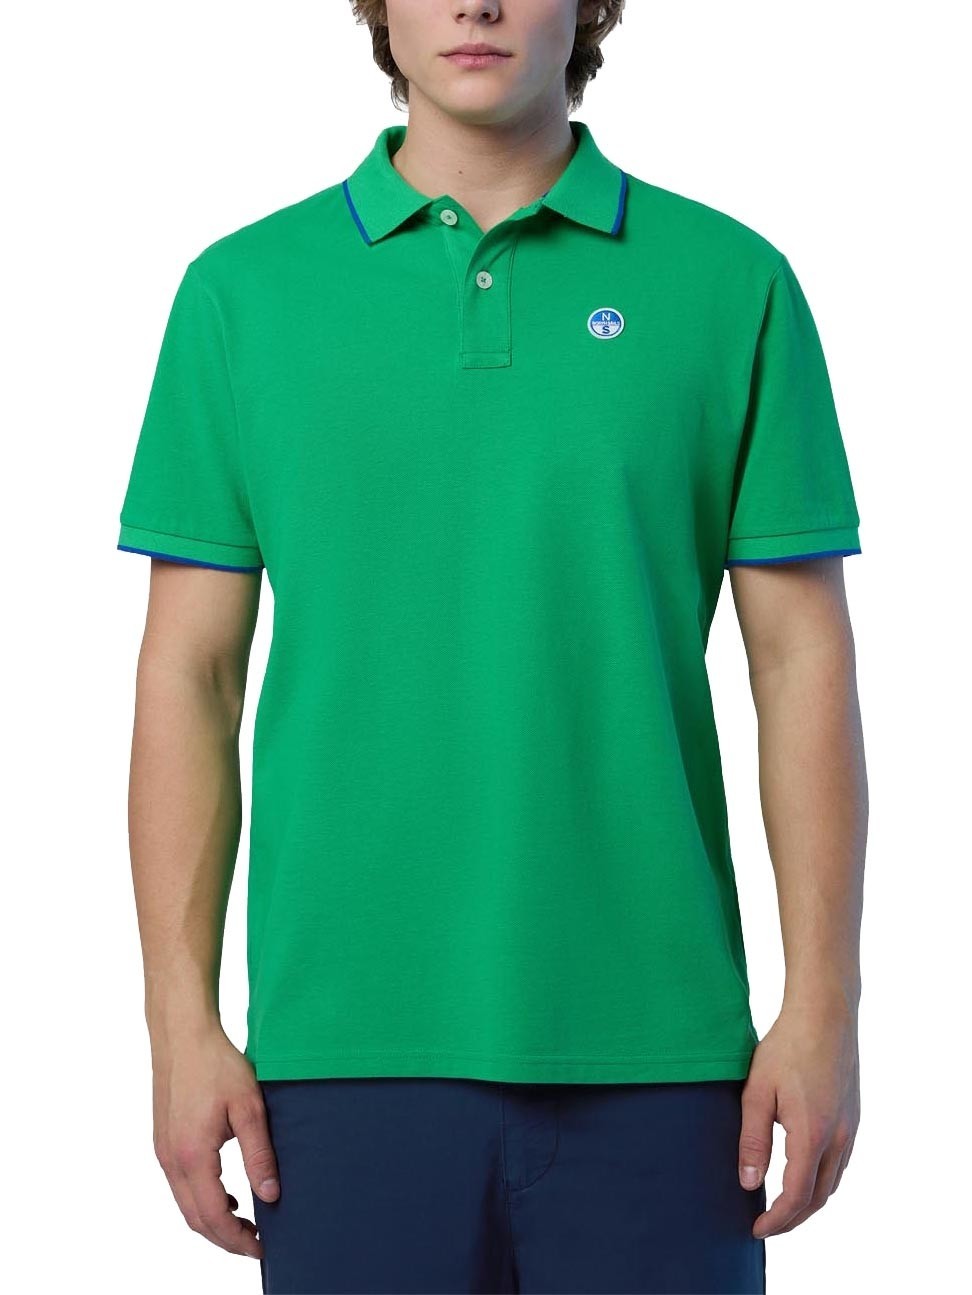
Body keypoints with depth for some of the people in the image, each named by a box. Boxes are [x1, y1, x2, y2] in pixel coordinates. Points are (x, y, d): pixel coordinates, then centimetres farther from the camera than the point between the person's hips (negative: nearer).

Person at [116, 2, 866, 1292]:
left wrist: (822, 1008, -4)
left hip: (651, 1041, 0)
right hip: (350, 1041, 1)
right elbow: (190, 673, 4)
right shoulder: (246, 289, 5)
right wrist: (181, 1020, -2)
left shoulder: (730, 281, 3)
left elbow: (801, 659, 2)